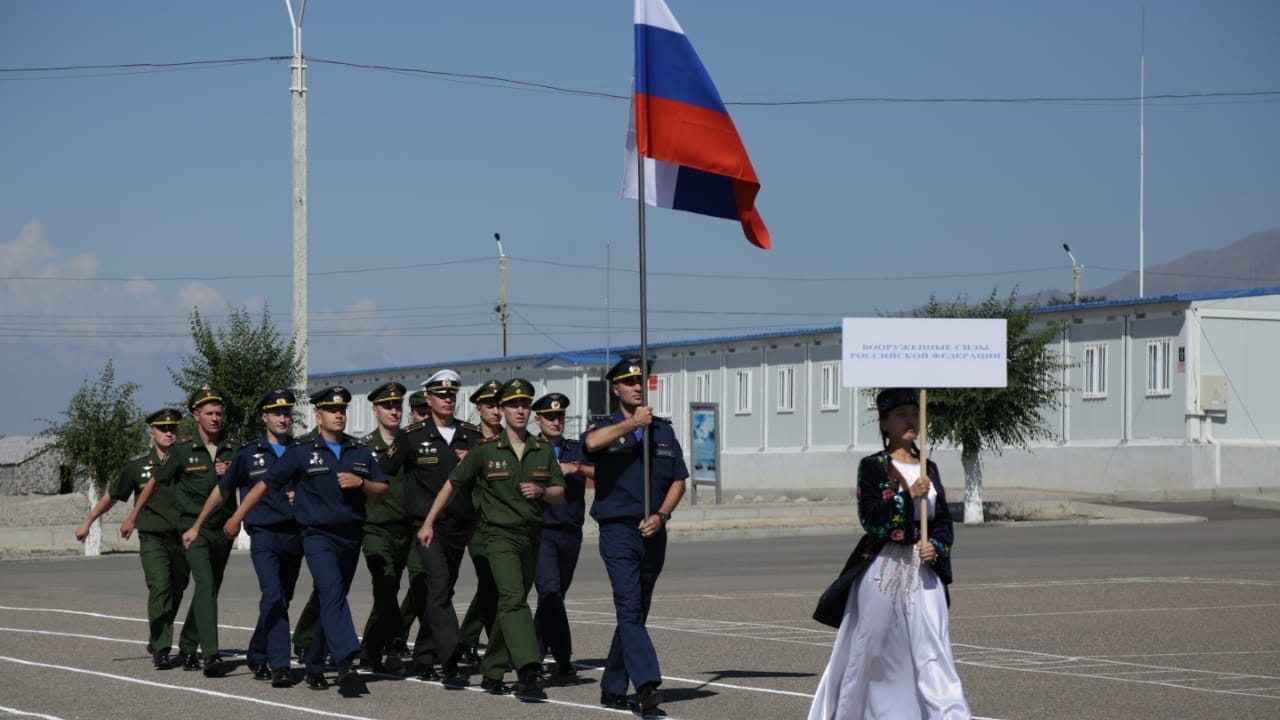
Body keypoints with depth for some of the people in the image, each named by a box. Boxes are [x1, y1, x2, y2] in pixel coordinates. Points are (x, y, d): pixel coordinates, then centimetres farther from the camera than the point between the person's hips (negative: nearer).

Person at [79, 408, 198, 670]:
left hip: (181, 538, 2)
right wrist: (87, 523, 19)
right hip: (153, 539, -2)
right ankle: (161, 650, -15)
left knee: (176, 592, 11)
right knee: (160, 589, -17)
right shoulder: (138, 465, 2)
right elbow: (111, 496, 14)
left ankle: (156, 642, 32)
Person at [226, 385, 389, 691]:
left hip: (351, 537, 5)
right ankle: (346, 658, -37)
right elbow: (266, 484, 2)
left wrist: (360, 483, -7)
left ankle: (314, 668, 20)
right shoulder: (302, 452, 1)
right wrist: (237, 517, 0)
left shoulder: (360, 453, 13)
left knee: (331, 602, 10)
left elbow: (382, 492, 14)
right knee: (332, 592, -24)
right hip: (318, 536, -5)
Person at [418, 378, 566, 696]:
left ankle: (491, 673, 21)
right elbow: (452, 485, 6)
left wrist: (541, 491, -9)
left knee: (510, 604, 10)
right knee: (513, 598, -22)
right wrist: (428, 523, 5)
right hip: (499, 534, -5)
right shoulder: (485, 451, -2)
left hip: (531, 536, 5)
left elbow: (560, 493, 13)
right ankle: (528, 670, -35)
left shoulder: (544, 451, 8)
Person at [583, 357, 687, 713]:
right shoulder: (606, 427, 3)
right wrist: (632, 423, -16)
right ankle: (646, 684, -27)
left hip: (653, 533, 5)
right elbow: (592, 443, -23)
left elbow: (679, 480, 11)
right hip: (617, 528, -5)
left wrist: (661, 515, -5)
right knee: (630, 609, -16)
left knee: (636, 613, 10)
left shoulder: (663, 431, 14)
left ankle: (613, 688, 19)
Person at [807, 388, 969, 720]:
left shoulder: (928, 469, 12)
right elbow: (869, 518, -13)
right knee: (871, 647, 5)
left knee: (932, 646, -7)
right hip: (883, 570, -3)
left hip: (923, 571, 3)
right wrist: (908, 496, -20)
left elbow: (944, 521, 13)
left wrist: (936, 546, -7)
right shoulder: (873, 466, -2)